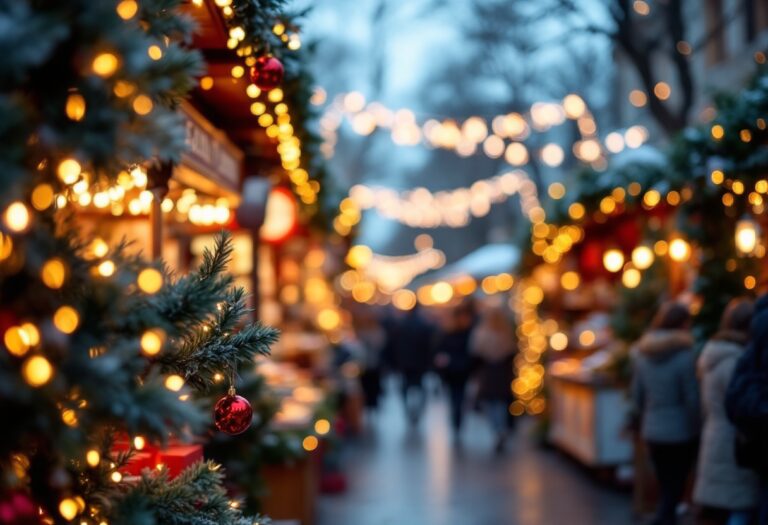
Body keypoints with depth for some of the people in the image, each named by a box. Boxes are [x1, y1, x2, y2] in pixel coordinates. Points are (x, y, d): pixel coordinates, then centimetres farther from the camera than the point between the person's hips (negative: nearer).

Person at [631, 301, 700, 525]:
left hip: (652, 432, 5)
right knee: (673, 491, 3)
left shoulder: (641, 353, 2)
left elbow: (637, 395, 7)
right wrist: (696, 429, -2)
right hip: (681, 432, -5)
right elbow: (692, 399, -14)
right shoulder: (685, 354, -17)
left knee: (666, 488, 16)